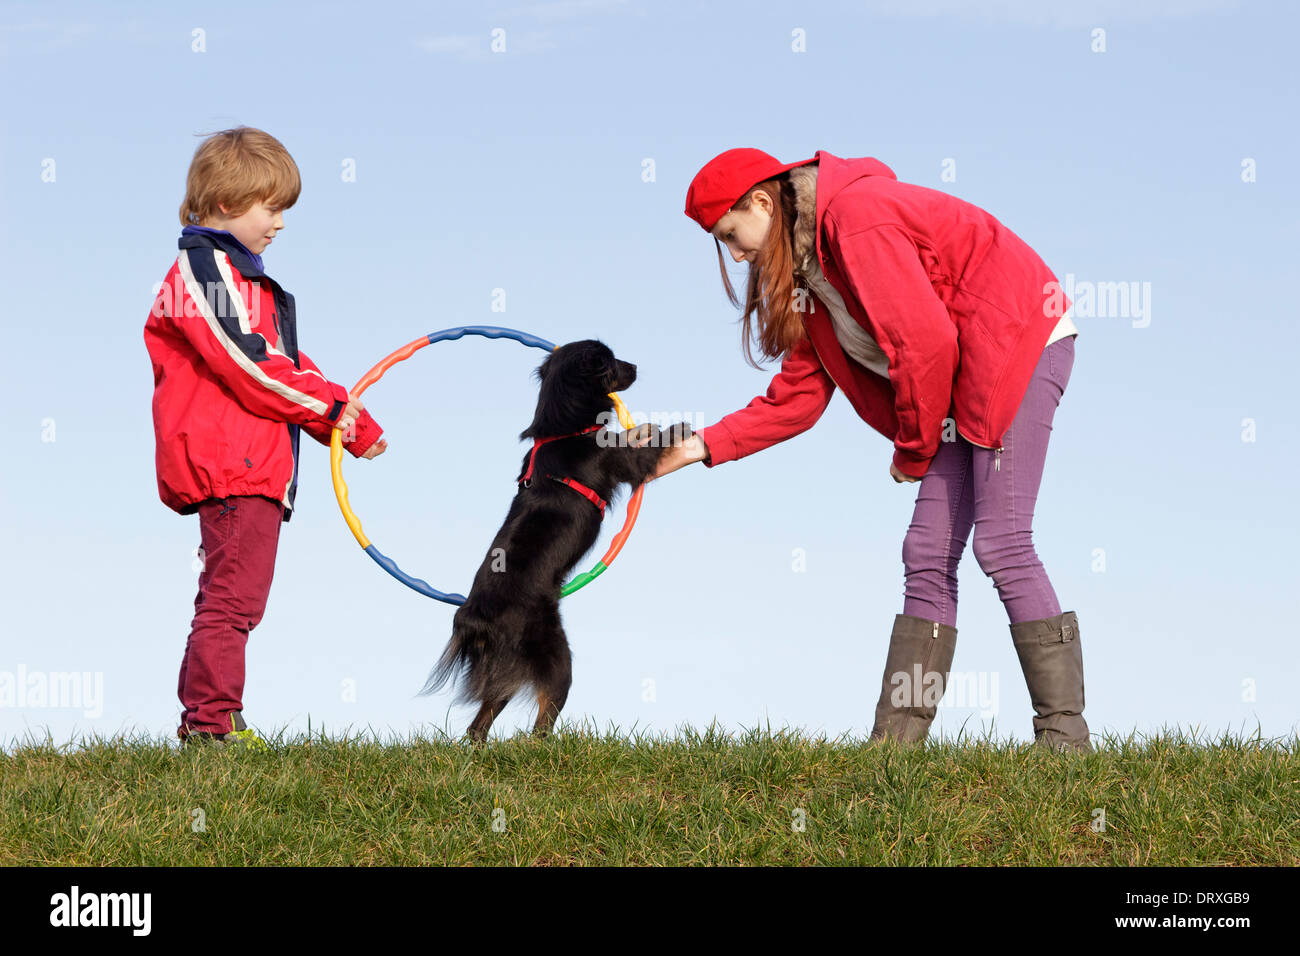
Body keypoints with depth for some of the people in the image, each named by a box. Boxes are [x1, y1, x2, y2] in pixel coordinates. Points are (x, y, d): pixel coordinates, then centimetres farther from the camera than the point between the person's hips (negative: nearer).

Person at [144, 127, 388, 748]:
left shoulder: (239, 273, 26)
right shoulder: (204, 265, -8)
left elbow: (285, 364, 28)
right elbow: (247, 363, -17)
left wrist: (351, 423, 21)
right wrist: (328, 402, -8)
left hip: (255, 465, 11)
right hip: (230, 464, -11)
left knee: (229, 596, 13)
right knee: (233, 594, -11)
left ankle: (201, 722, 17)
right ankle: (212, 721, -10)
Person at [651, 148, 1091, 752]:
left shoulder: (854, 216, -19)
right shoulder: (805, 265, 12)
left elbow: (925, 341, -22)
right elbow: (800, 394, 14)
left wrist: (913, 451, -9)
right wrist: (702, 448, 8)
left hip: (1022, 340, -10)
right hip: (962, 378, 10)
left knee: (1001, 542, -16)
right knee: (928, 554, 3)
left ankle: (1064, 736, -14)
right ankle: (895, 739, 2)